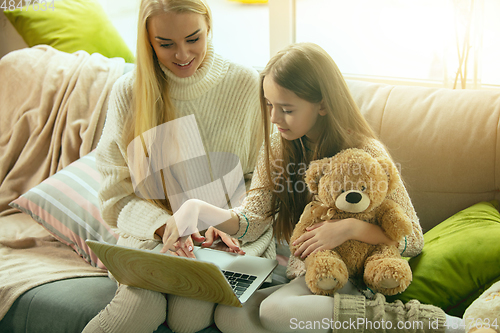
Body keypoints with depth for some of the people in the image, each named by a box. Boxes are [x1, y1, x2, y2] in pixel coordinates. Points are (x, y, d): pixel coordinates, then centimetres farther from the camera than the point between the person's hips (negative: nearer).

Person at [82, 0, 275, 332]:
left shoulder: (246, 84, -3)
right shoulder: (129, 92, -2)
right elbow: (116, 190, 1)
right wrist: (164, 224, -16)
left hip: (230, 233, 0)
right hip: (152, 230, 1)